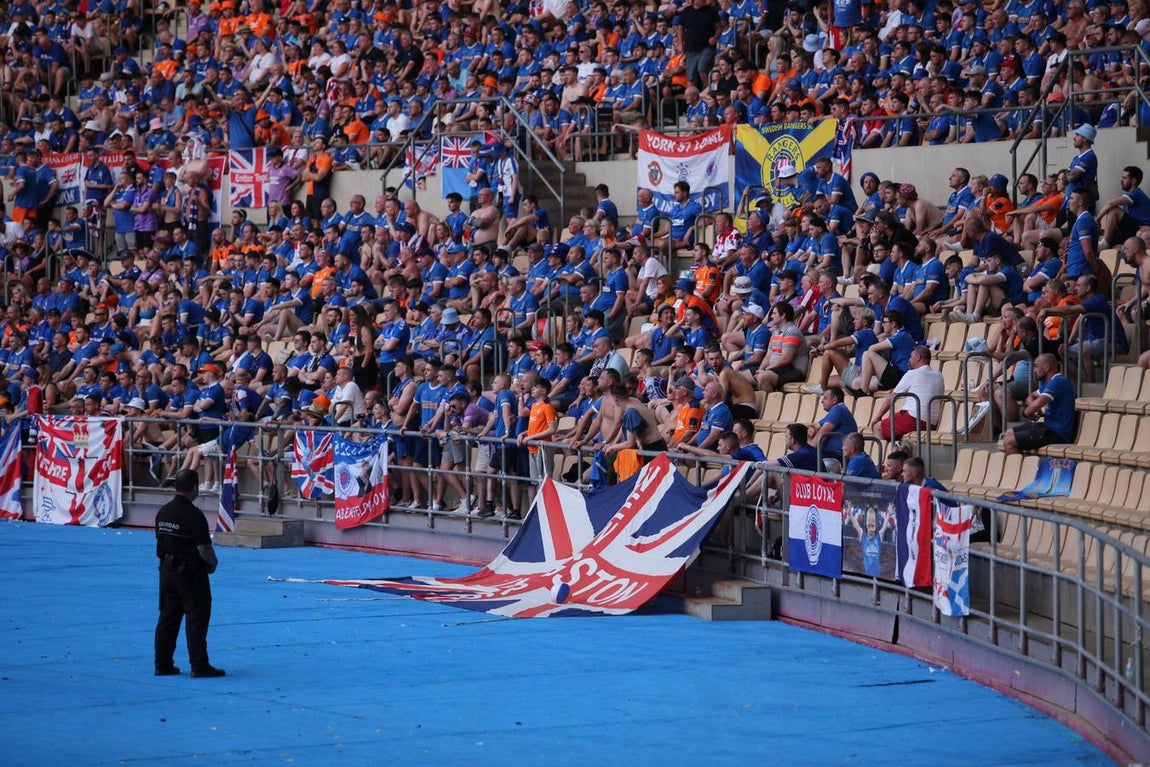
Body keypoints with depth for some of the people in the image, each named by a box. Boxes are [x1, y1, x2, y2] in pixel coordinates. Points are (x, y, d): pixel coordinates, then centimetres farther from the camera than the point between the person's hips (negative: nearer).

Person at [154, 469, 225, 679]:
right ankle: (200, 667, 0)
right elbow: (204, 549, -18)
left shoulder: (163, 512, 4)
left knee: (168, 617, 13)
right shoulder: (194, 515, -19)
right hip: (191, 573, -7)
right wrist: (213, 563, 1)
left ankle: (163, 665, 16)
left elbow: (161, 541, 11)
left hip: (167, 570, 7)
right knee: (197, 619, -1)